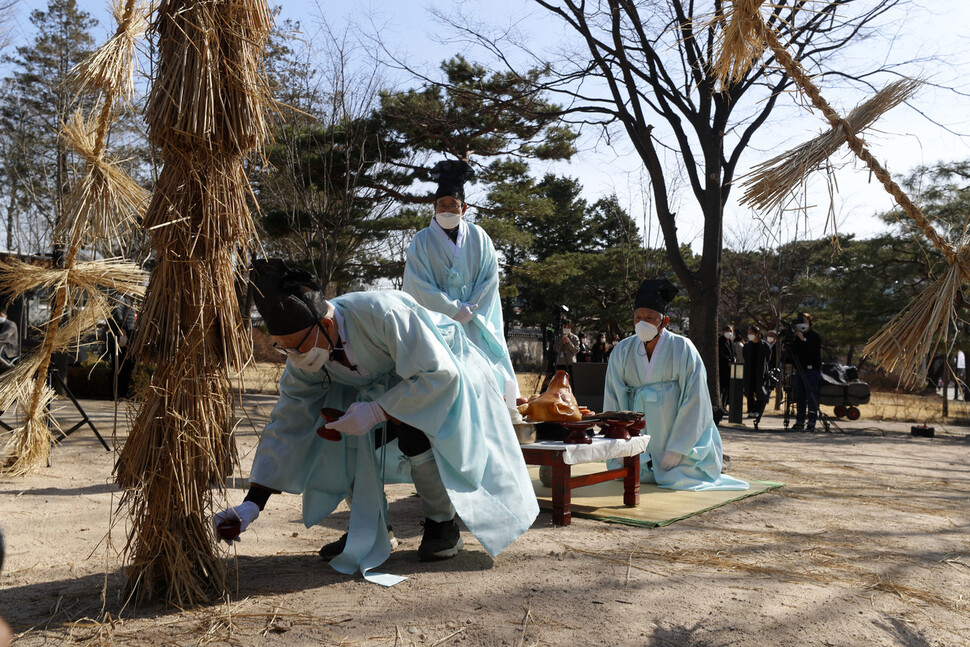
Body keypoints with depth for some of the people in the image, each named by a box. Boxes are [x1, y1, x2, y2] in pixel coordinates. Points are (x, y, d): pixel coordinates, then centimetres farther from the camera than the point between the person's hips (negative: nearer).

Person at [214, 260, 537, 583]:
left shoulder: (383, 314, -39)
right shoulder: (304, 357, -18)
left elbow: (438, 375, -36)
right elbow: (286, 425, -14)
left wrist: (377, 412, -40)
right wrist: (252, 504, -18)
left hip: (447, 377, -6)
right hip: (384, 383, 6)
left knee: (413, 432, -33)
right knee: (337, 427, -17)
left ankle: (442, 526, -9)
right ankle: (366, 532, 1)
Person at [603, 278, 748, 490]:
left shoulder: (683, 349, -11)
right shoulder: (622, 352, -2)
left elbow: (694, 401, -12)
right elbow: (613, 400, 2)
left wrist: (677, 448, -15)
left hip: (679, 429, -3)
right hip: (640, 431, 3)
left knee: (679, 479, -16)